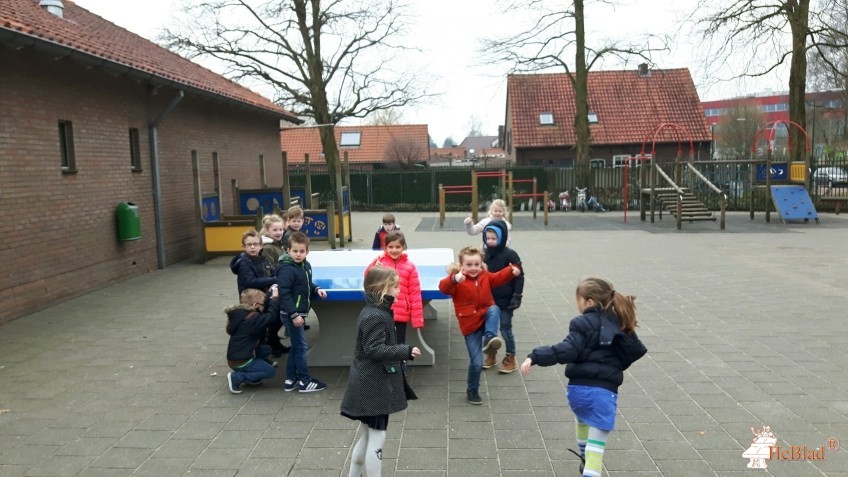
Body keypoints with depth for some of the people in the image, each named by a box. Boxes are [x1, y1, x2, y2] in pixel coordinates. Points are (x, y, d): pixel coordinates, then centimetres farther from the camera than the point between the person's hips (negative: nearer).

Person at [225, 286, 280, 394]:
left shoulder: (242, 314, 7)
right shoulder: (251, 318, -23)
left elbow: (264, 317, 12)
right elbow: (270, 317, -30)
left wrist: (271, 299, 4)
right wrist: (275, 299, -18)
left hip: (236, 356, 10)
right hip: (241, 362, -10)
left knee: (266, 350, 21)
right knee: (271, 371, 1)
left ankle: (250, 375, 11)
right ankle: (236, 377, -7)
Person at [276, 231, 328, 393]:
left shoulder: (306, 265, 6)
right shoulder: (286, 269, -20)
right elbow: (284, 293, -24)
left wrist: (316, 289, 2)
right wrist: (294, 315, -26)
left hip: (300, 313, 9)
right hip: (291, 315, -9)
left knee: (296, 346, 16)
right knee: (301, 346, -1)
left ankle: (290, 380, 26)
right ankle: (304, 381, 10)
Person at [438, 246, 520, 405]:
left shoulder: (485, 276, 4)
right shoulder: (458, 280, -14)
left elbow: (498, 278, 7)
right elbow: (443, 287, -30)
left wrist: (512, 271, -14)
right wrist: (455, 280, -52)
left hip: (486, 318, 4)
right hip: (470, 325, -4)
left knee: (494, 309, -32)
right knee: (476, 362, -2)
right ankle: (472, 391, 20)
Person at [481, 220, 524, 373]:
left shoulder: (510, 255, -14)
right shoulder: (485, 254, 0)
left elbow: (519, 276, -10)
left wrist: (517, 297, -13)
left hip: (505, 300, -5)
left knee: (505, 328, 4)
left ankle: (510, 359, 19)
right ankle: (491, 355, 31)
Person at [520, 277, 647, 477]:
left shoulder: (583, 323, -5)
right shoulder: (620, 324, 11)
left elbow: (567, 350, -19)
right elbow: (635, 351, 19)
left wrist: (535, 357, -23)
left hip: (578, 388, -1)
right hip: (604, 391, 1)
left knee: (582, 419, 31)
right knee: (597, 442, 0)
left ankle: (585, 461, 52)